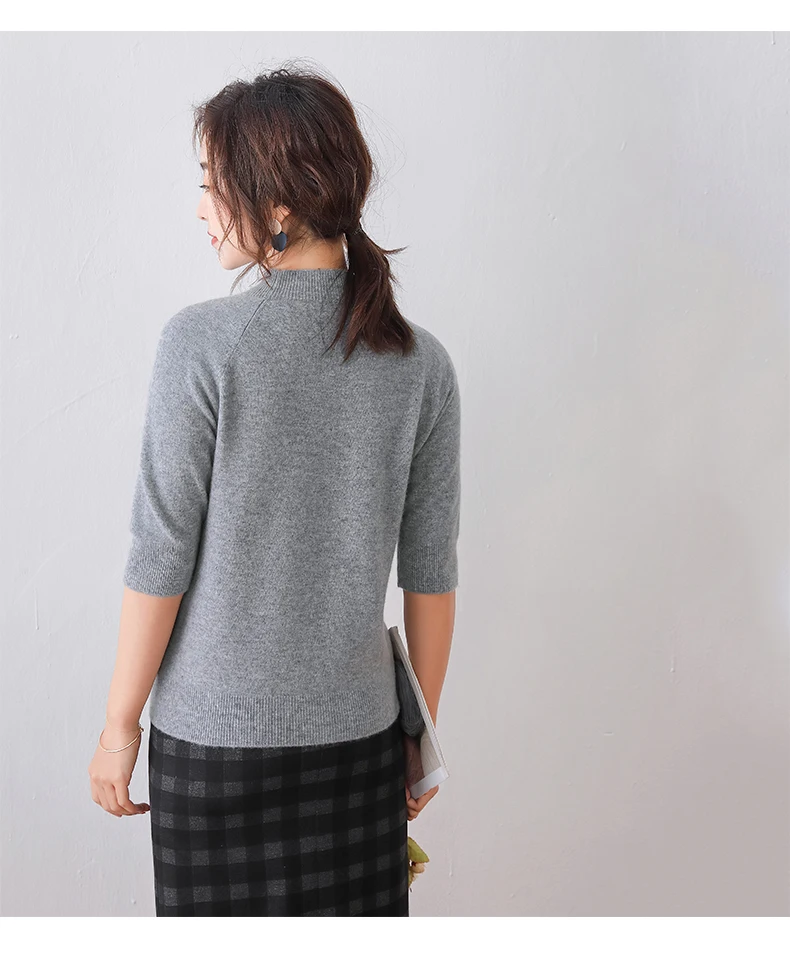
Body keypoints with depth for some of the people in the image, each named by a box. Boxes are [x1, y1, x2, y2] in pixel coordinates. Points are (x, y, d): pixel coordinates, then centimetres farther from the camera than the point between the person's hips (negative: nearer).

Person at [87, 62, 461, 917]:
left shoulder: (203, 343, -14)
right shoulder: (422, 362, -3)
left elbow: (161, 556, -11)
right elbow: (430, 574, 1)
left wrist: (119, 723, 2)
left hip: (214, 735, -3)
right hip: (358, 728, 3)